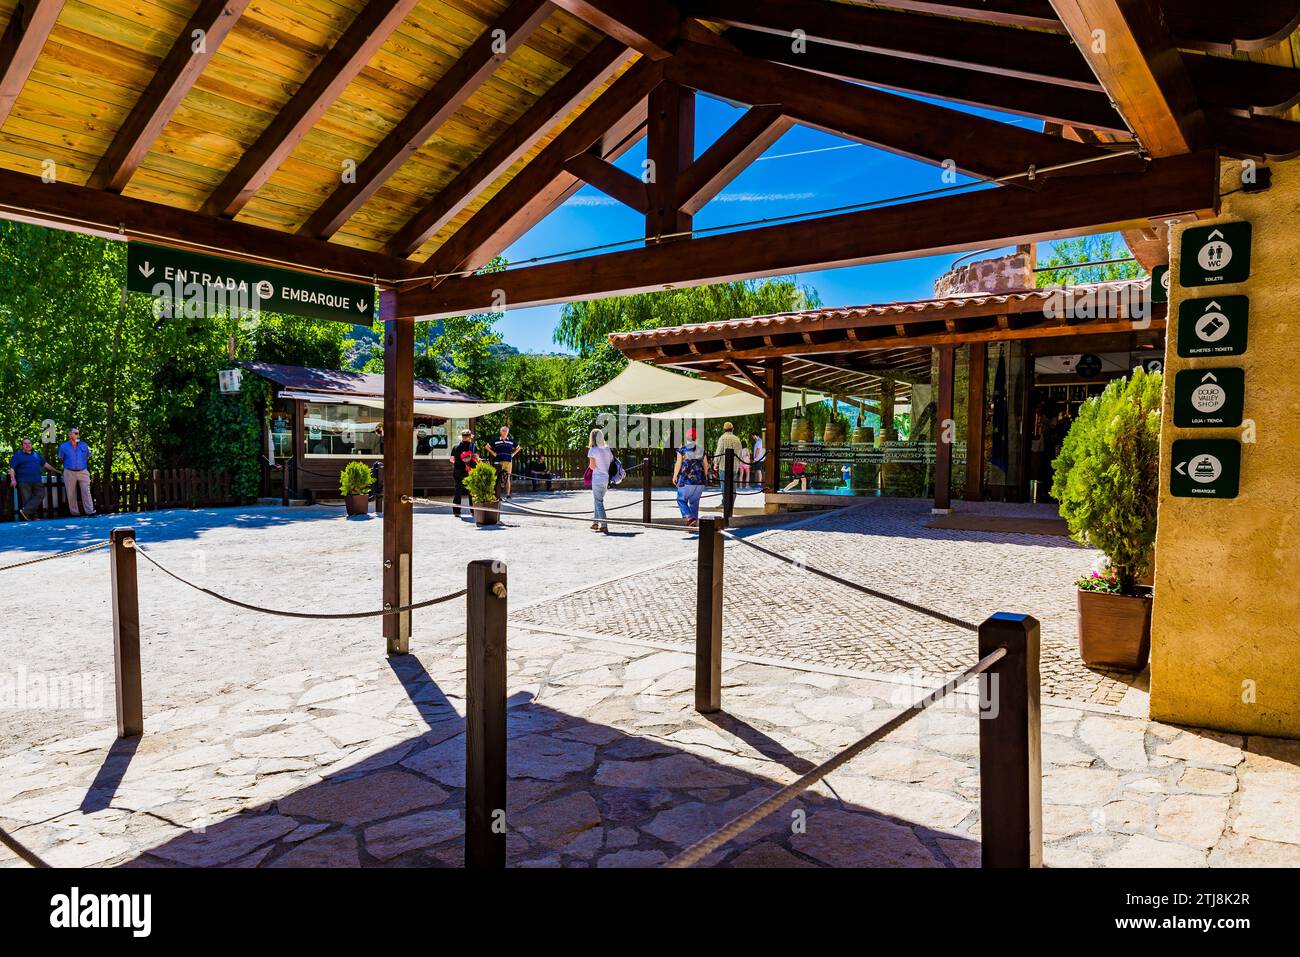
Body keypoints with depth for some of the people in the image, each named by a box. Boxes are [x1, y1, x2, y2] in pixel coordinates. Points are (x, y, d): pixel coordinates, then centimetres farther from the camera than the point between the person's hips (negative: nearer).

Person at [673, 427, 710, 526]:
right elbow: (706, 465, 10)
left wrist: (674, 476, 4)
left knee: (681, 500, 7)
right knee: (694, 501, 13)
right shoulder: (701, 450, 6)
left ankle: (689, 517, -12)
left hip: (686, 480, -4)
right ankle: (694, 521, 13)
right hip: (699, 481, 4)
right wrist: (704, 477, 23)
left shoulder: (682, 450, -6)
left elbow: (678, 464, -7)